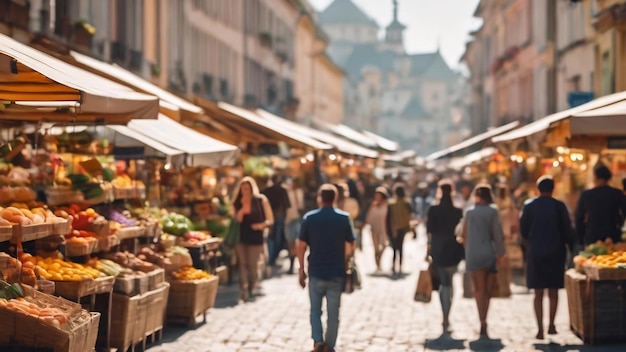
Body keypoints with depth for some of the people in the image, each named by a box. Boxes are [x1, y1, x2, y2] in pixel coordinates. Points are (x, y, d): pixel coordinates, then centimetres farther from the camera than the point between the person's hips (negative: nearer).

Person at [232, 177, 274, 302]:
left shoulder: (261, 201, -3)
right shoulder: (237, 203, 4)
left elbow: (270, 220, -2)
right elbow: (235, 221, 2)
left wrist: (261, 225, -20)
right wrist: (241, 211, -14)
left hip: (255, 238, -2)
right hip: (241, 238, 2)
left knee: (253, 265, 1)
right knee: (242, 264, -3)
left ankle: (251, 289, 17)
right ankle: (244, 290, -5)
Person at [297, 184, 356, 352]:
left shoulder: (309, 218, -4)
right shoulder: (344, 218, -3)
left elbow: (301, 245, -4)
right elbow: (351, 246, -1)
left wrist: (301, 269, 5)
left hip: (316, 272, 0)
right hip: (337, 273, 0)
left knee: (315, 310, 13)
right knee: (333, 313, 10)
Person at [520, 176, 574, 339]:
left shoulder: (529, 206, -3)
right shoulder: (559, 206, -6)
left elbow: (523, 230, 3)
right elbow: (567, 230, -5)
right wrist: (571, 247, 7)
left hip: (535, 253, 0)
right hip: (556, 252, 0)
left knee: (538, 294, 3)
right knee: (553, 292, 13)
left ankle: (540, 328, -6)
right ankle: (551, 325, 17)